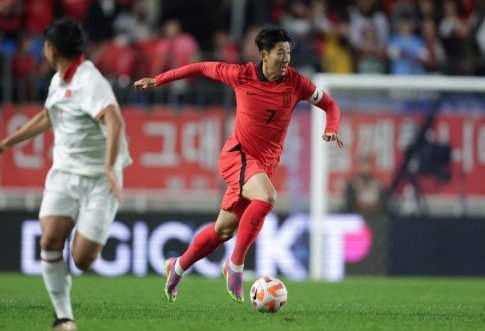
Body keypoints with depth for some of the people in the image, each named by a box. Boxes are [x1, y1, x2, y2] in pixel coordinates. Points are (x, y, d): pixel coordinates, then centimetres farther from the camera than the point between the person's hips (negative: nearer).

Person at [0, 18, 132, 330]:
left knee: (82, 259, -10)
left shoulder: (89, 82, -19)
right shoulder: (58, 81, 9)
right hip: (64, 173, 7)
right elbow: (47, 117, 28)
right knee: (50, 240, -13)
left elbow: (115, 122, -33)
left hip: (98, 178, -7)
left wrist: (109, 169, -44)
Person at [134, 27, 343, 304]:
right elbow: (202, 68, 4)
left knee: (224, 229, 9)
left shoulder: (295, 83, -5)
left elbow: (331, 106, 6)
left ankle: (178, 267, 33)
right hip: (238, 154, -4)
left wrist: (331, 130, -15)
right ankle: (236, 265, -19)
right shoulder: (243, 75, -10)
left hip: (265, 164, 4)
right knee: (267, 197, -32)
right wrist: (158, 81, 7)